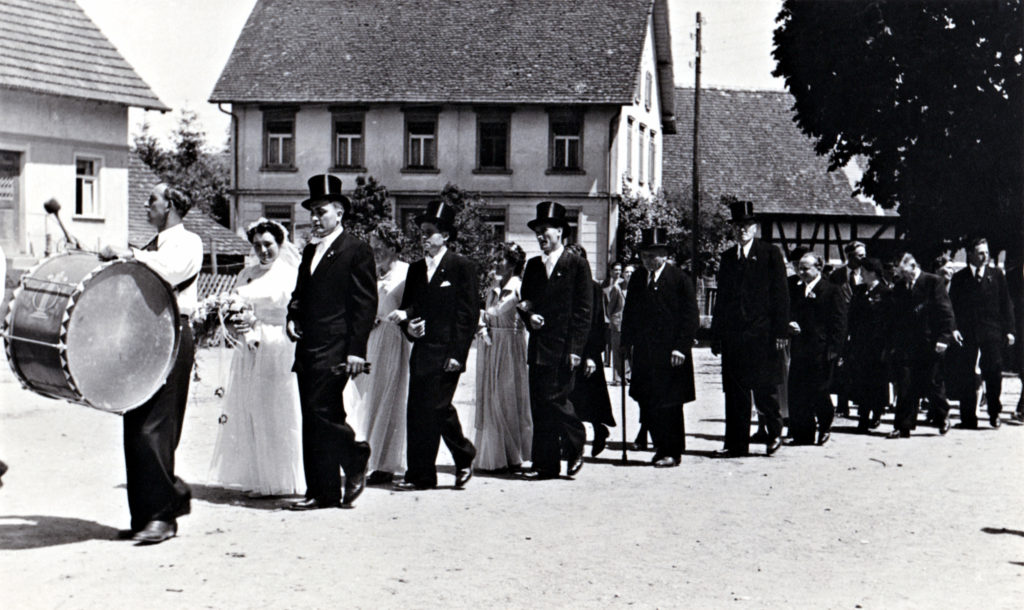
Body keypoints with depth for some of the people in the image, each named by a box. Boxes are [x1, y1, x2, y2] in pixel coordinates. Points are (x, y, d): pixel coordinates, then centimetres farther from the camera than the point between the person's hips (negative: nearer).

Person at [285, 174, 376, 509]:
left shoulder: (357, 250, -4)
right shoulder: (310, 250, 19)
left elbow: (365, 303, -9)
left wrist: (356, 350, -14)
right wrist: (293, 317, 7)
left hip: (335, 350, -8)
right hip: (308, 348, 8)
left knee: (321, 410, -15)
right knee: (313, 419, 7)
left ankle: (354, 456, 9)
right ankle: (321, 491, 11)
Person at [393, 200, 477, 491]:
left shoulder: (461, 267, -2)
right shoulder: (416, 269, 16)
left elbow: (468, 314, -6)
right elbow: (406, 307, 21)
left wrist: (458, 354, -12)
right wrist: (408, 325, -3)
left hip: (445, 352, -6)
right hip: (421, 350, 6)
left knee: (436, 407, -13)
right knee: (416, 411, 3)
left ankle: (464, 455, 5)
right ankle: (420, 474, 11)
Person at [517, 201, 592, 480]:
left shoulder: (577, 265, -1)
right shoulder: (533, 266, 16)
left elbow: (583, 311, -5)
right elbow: (525, 302, 23)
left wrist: (576, 349, -12)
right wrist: (528, 315, -1)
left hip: (562, 349, -6)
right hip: (538, 347, 6)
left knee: (554, 399, -12)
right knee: (539, 406, 4)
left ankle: (575, 443, 13)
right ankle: (545, 464, 9)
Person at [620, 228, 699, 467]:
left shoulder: (680, 279, -3)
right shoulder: (637, 279, 11)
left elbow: (691, 317, -6)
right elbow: (630, 313, 17)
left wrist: (681, 347, -12)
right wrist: (626, 343, 9)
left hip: (670, 355, -5)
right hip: (644, 353, 5)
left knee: (669, 404, -3)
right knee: (647, 403, 6)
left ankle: (672, 452, 6)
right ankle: (661, 447, 18)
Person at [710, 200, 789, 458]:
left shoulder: (770, 254, 2)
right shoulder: (727, 257, 14)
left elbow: (781, 296, -2)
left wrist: (781, 332, -9)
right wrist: (716, 335, 10)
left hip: (762, 335, -4)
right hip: (732, 336, 4)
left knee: (764, 389, -1)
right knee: (734, 392, 5)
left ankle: (774, 433, 21)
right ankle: (736, 444, 10)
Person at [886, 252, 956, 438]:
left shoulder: (933, 282, -3)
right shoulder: (899, 288, 12)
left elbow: (946, 312, -5)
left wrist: (944, 338, -13)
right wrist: (892, 345, 9)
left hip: (929, 345, -4)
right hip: (905, 347, 4)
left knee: (932, 385, 5)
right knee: (905, 388, -1)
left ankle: (943, 415, 31)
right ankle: (903, 427, 2)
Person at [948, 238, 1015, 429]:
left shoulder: (996, 274, 10)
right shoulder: (959, 278, 9)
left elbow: (1006, 304, 9)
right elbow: (952, 305, 6)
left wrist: (1008, 330, 3)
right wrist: (954, 328, -8)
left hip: (992, 332, 0)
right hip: (967, 333, 0)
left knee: (993, 372, -4)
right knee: (966, 376, 0)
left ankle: (994, 413, 9)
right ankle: (968, 417, 5)